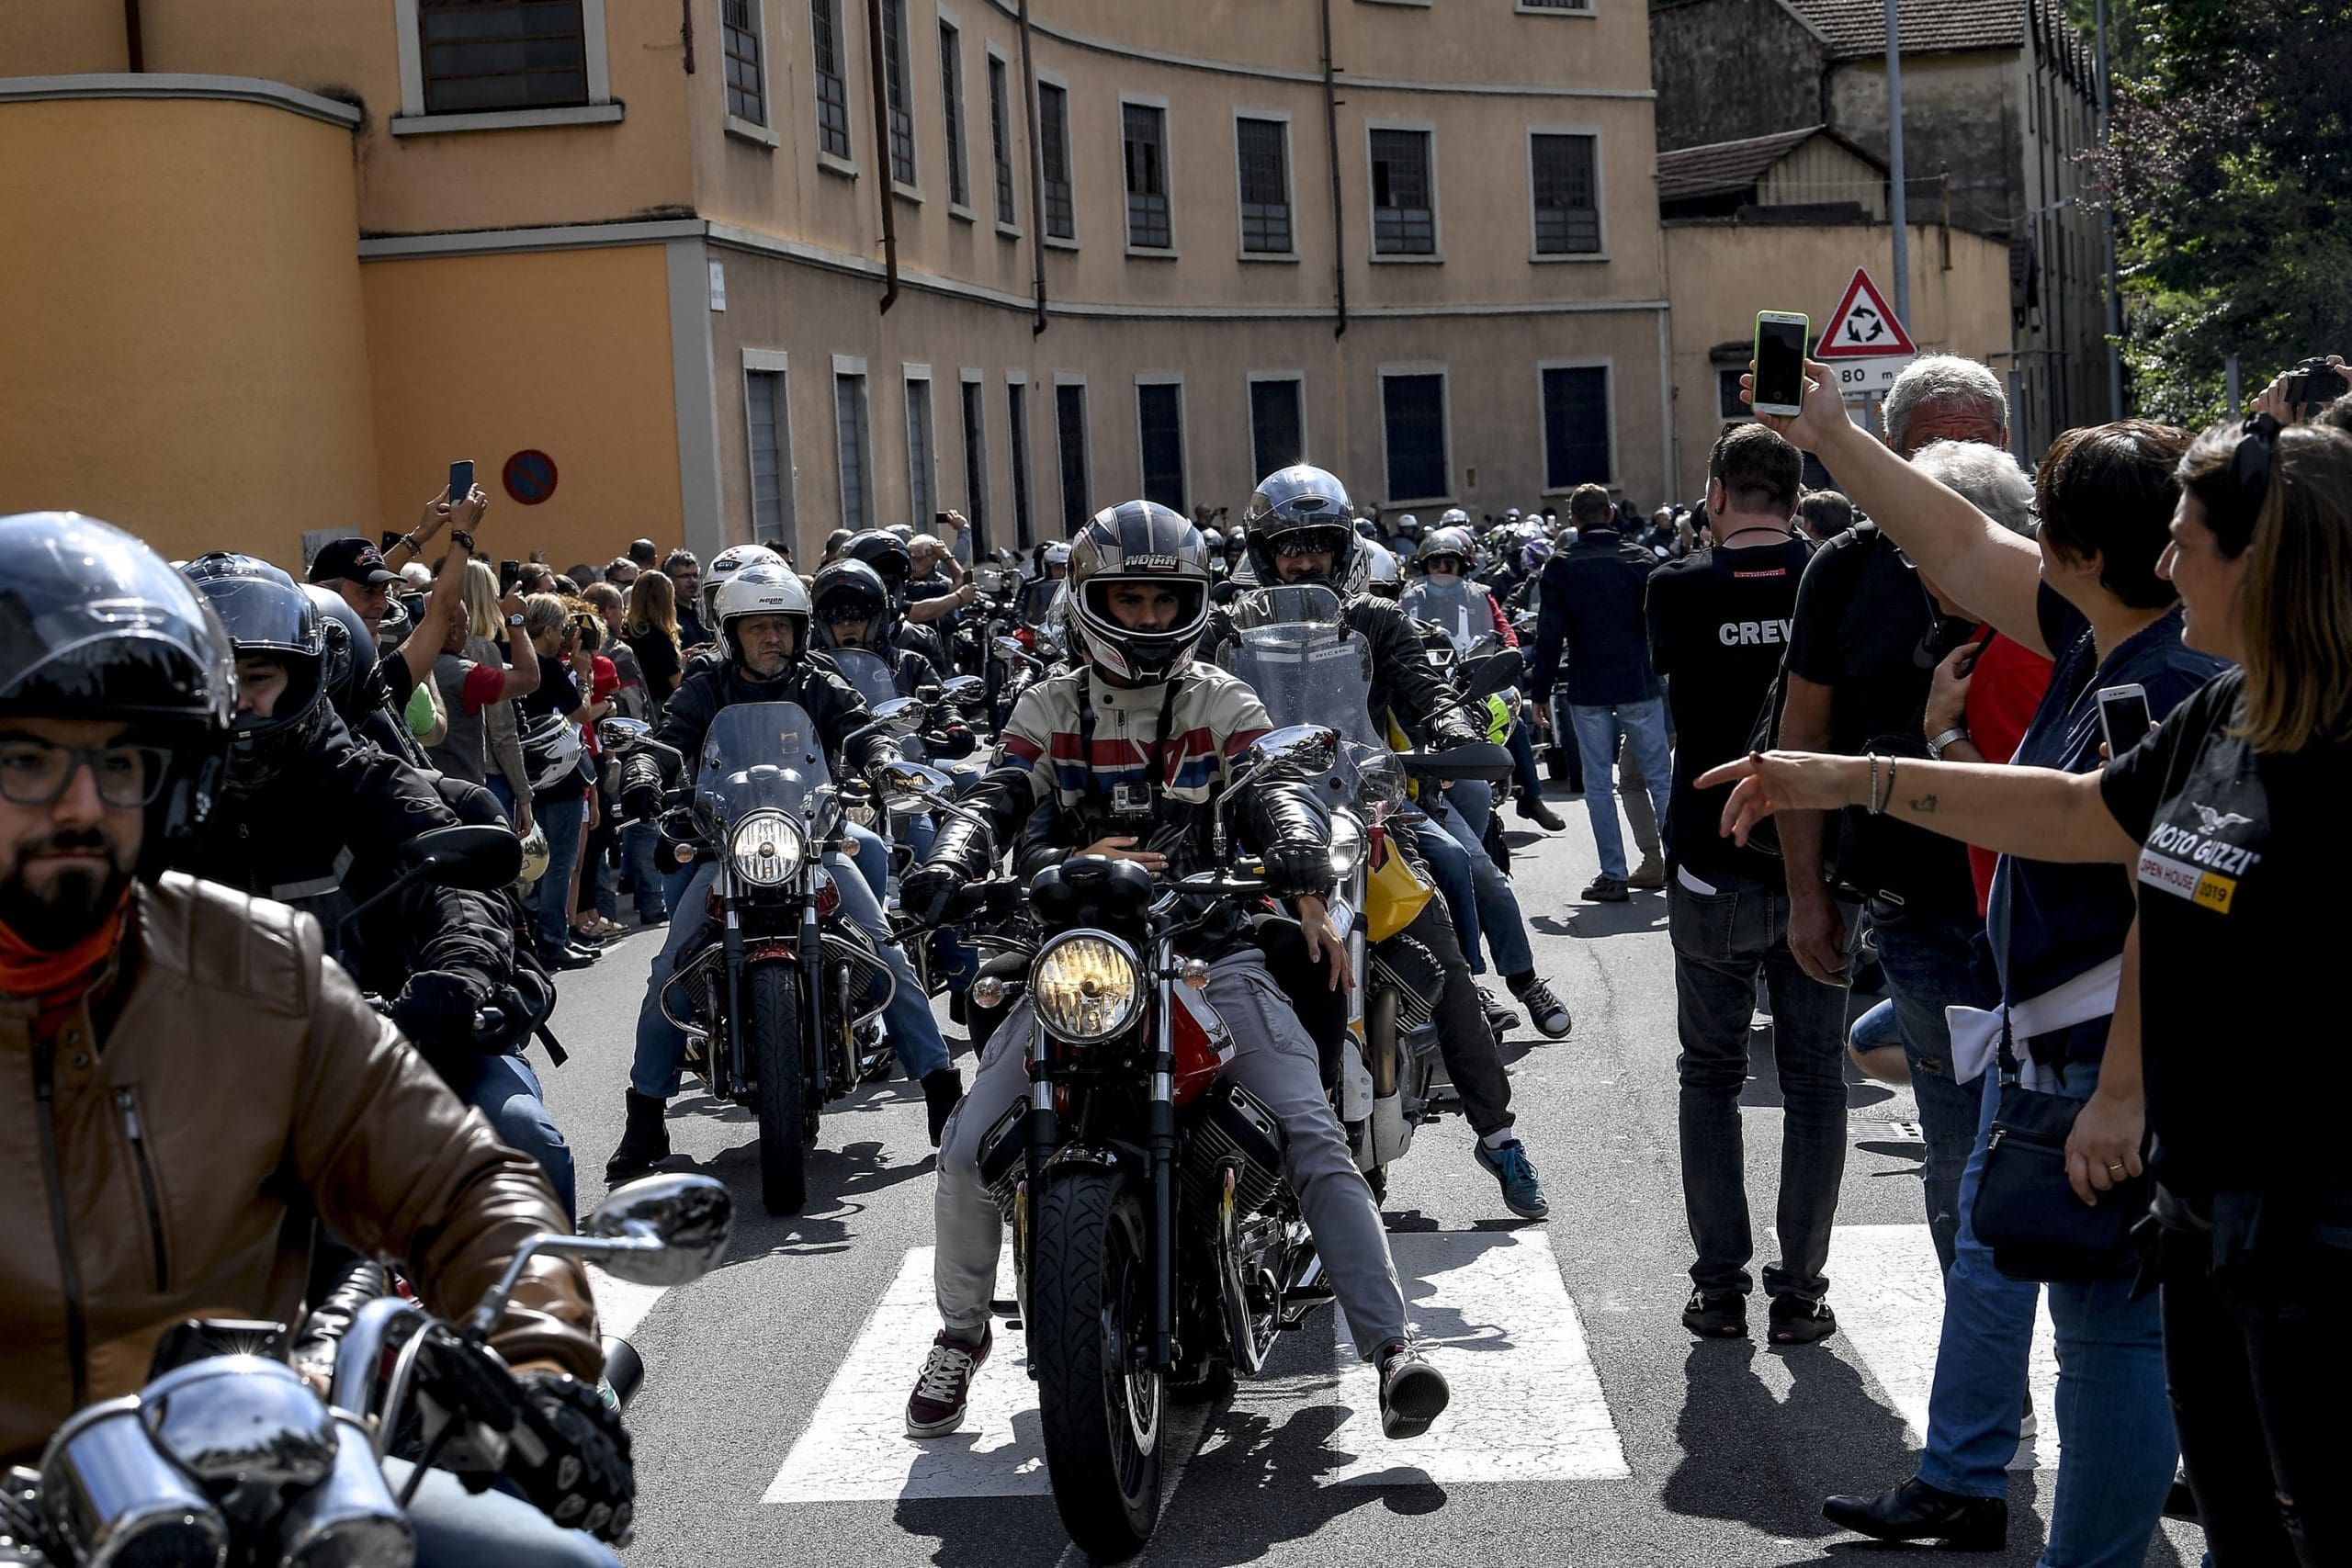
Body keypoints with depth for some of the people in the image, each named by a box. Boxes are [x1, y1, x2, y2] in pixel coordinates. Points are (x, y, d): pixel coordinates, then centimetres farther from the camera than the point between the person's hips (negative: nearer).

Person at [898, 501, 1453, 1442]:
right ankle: (961, 1332, 14)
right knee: (968, 1146, -10)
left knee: (1312, 1135, -20)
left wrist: (1302, 878, -30)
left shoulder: (1222, 703, 7)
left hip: (1209, 948, -1)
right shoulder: (1049, 710, 11)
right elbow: (997, 804, -2)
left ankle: (1391, 1347, -19)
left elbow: (1279, 792, -8)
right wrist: (946, 868, -25)